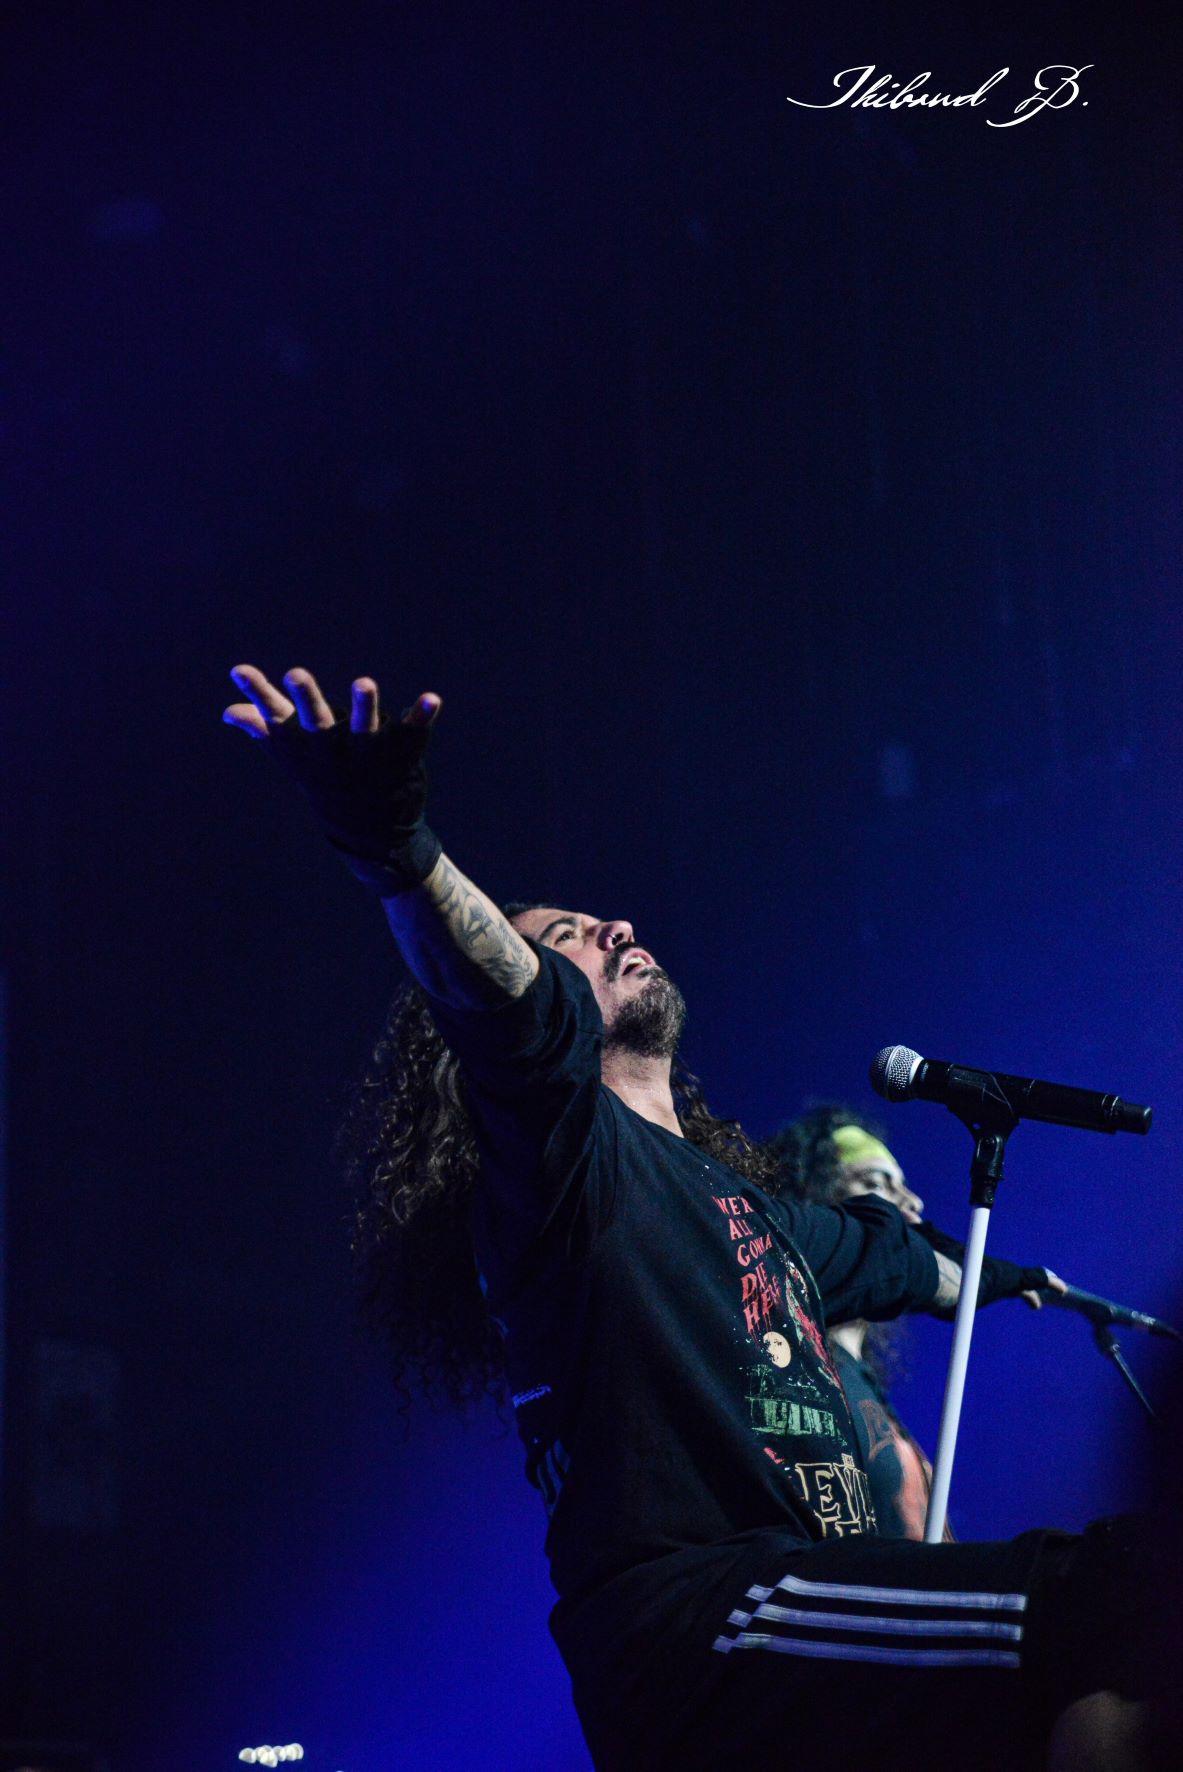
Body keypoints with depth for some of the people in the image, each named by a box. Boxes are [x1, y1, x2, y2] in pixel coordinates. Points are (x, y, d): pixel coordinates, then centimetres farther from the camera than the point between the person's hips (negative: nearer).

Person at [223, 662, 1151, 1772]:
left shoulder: (754, 1207, 30)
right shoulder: (566, 1147, 3)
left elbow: (889, 1259, 51)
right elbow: (503, 1005, -19)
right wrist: (394, 848, -39)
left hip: (810, 1617, 9)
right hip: (688, 1625, -9)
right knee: (1114, 1598, -27)